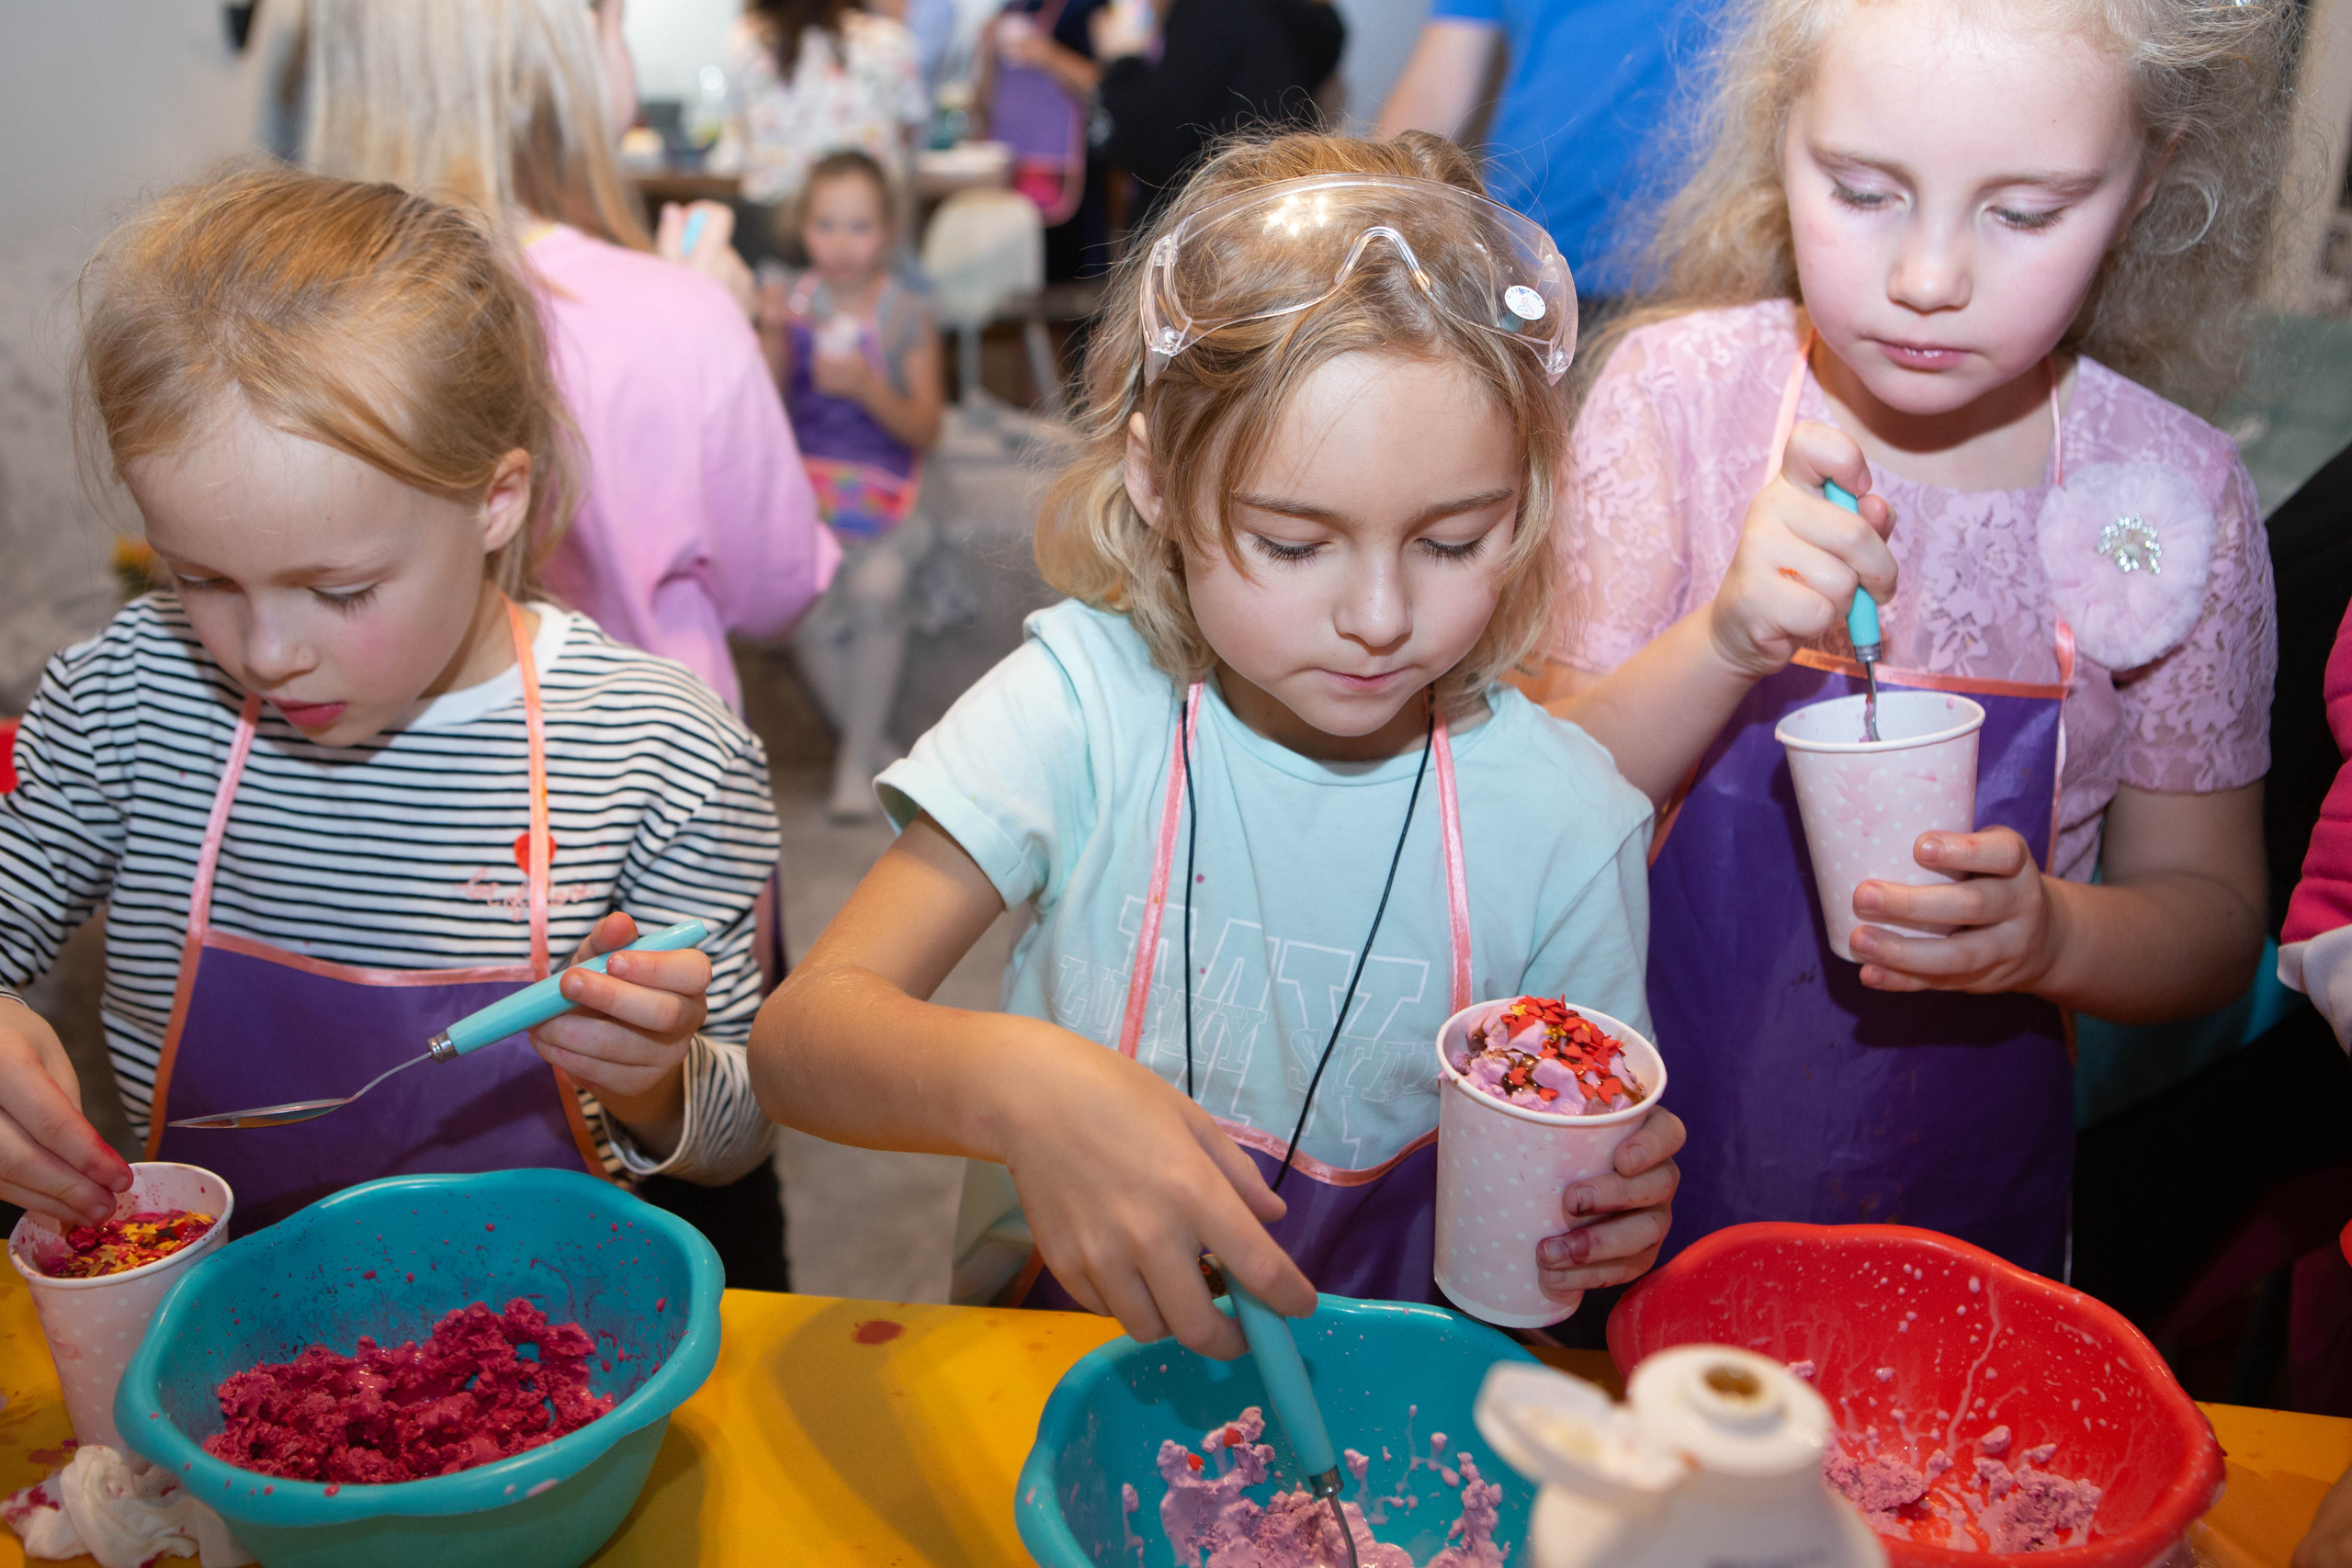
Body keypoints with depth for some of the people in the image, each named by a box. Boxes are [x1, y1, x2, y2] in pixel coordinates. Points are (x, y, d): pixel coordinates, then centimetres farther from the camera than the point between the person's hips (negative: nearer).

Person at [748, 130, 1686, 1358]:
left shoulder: (1566, 819, -9)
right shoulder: (1084, 699, -13)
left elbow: (1572, 1198, 3)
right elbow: (800, 1036, -20)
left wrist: (1610, 1220, -19)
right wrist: (1017, 1084, -39)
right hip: (1053, 1363, 0)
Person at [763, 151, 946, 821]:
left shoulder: (907, 314, 1)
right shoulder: (790, 300, 5)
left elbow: (925, 429, -3)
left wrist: (869, 388, -19)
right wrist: (775, 339, -15)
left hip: (883, 490, -1)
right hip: (802, 484, 1)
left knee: (876, 588, -29)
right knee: (808, 605, -24)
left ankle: (858, 757, -10)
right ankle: (872, 742, 2)